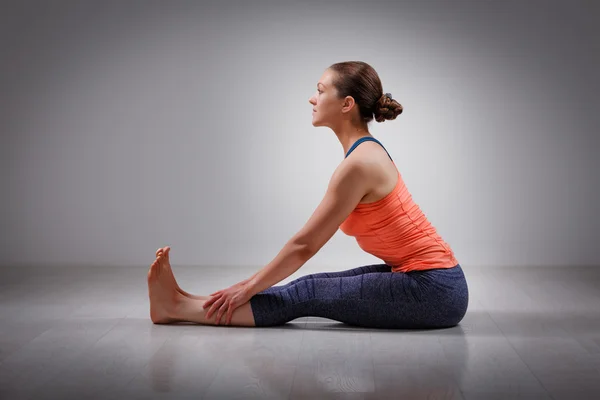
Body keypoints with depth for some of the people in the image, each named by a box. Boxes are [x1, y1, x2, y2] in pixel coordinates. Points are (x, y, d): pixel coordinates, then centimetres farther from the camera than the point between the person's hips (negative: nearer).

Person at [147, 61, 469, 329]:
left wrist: (249, 288, -5)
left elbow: (305, 244, -15)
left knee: (307, 295, -7)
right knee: (313, 287, 6)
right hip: (421, 279, 8)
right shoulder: (365, 153, 11)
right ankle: (185, 304, 12)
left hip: (433, 290, -8)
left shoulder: (358, 163, -19)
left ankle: (181, 308, 0)